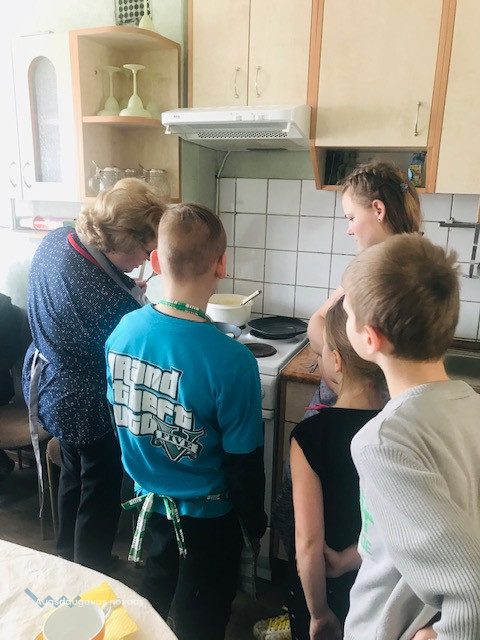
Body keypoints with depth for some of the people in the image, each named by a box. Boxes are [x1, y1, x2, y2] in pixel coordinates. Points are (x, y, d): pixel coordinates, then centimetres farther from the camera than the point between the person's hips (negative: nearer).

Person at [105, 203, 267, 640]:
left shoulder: (123, 330, -15)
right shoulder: (231, 361, -31)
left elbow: (119, 413, 0)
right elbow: (244, 461, -20)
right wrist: (256, 522, -1)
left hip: (149, 501, 5)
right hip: (206, 515, -4)